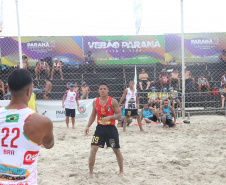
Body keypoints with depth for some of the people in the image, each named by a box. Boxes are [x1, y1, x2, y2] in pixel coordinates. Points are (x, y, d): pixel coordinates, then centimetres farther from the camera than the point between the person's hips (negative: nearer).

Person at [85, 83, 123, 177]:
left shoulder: (113, 101, -7)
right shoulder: (95, 102, 4)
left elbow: (119, 115, -8)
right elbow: (93, 115, 14)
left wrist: (109, 117, -24)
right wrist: (88, 126, 3)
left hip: (111, 128, -2)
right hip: (100, 128, 3)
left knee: (116, 150, 9)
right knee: (93, 149, -8)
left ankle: (121, 171, 27)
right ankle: (90, 172, 1)